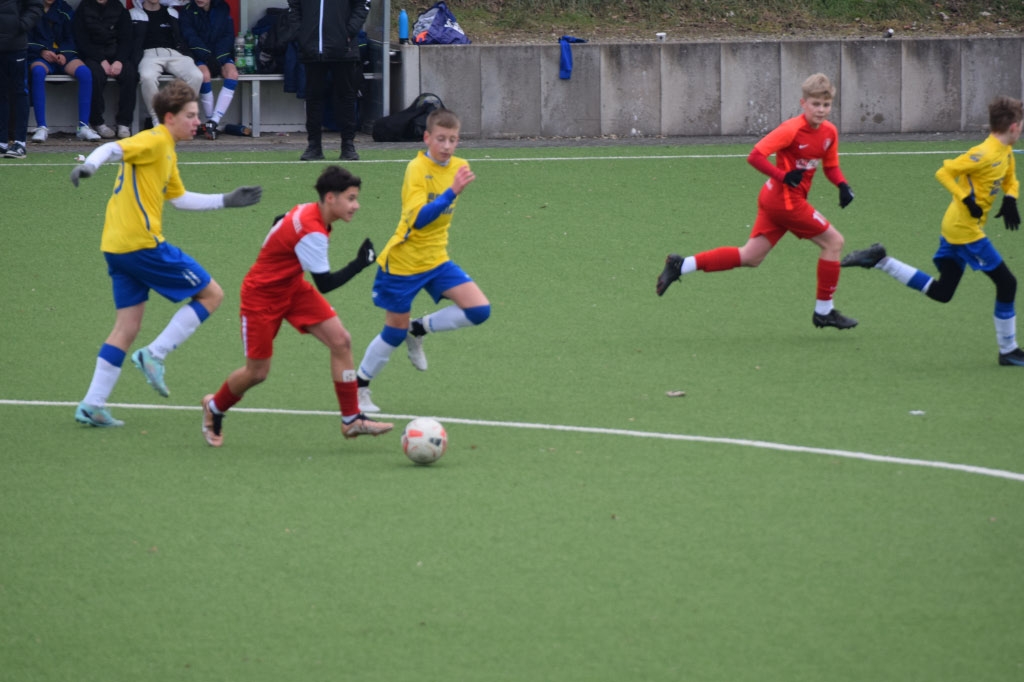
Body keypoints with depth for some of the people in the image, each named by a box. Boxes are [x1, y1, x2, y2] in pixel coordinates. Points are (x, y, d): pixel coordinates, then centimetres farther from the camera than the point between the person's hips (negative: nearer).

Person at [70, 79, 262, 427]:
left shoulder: (167, 152, 21)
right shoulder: (153, 141, -9)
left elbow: (180, 198, 32)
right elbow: (113, 149, -24)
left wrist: (226, 200, 34)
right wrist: (89, 165, -44)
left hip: (117, 248, 10)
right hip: (143, 243, -10)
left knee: (127, 327, 11)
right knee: (211, 294, 1)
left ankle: (92, 405, 7)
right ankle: (154, 354, -4)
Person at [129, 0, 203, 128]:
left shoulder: (171, 13, 24)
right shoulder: (134, 14, 16)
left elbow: (181, 40, 21)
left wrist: (189, 57, 4)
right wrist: (136, 60, -10)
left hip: (173, 54, 3)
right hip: (150, 54, -3)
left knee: (196, 76, -29)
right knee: (147, 77, -40)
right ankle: (157, 121, -27)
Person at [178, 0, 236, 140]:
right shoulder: (188, 12, 2)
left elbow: (228, 35, 2)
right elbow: (191, 38, -8)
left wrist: (218, 59, -13)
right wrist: (208, 57, -22)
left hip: (221, 55, 2)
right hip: (199, 57, -2)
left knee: (232, 73, -30)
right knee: (204, 75, -36)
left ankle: (213, 122, -35)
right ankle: (210, 121, -26)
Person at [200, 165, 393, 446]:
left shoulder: (306, 211, -7)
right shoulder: (311, 232, -33)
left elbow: (280, 222, 15)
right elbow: (325, 283, -31)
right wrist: (359, 264, -27)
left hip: (292, 288, 9)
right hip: (261, 296, -9)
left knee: (340, 341, -8)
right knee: (257, 372, 3)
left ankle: (351, 419, -4)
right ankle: (214, 408, 34)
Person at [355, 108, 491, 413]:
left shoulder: (458, 167, 0)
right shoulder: (417, 169, -20)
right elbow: (418, 219, -31)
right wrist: (451, 191, -38)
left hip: (436, 260, 6)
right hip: (403, 262, -6)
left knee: (479, 310, -9)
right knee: (395, 332, 3)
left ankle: (419, 330, 12)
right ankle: (358, 386, 25)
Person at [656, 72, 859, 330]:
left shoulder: (829, 132, 7)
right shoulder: (792, 129, -18)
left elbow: (831, 166, 20)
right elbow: (755, 156, -20)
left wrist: (842, 185, 1)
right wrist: (783, 176, -28)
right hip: (786, 200, -8)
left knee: (750, 257, 10)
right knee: (833, 241, -3)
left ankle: (681, 265, 10)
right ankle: (824, 311, 6)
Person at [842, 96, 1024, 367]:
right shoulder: (985, 154, -21)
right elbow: (944, 173, -22)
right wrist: (967, 200, -29)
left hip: (955, 226, 10)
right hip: (965, 229, -10)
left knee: (941, 292, 13)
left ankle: (880, 260, 13)